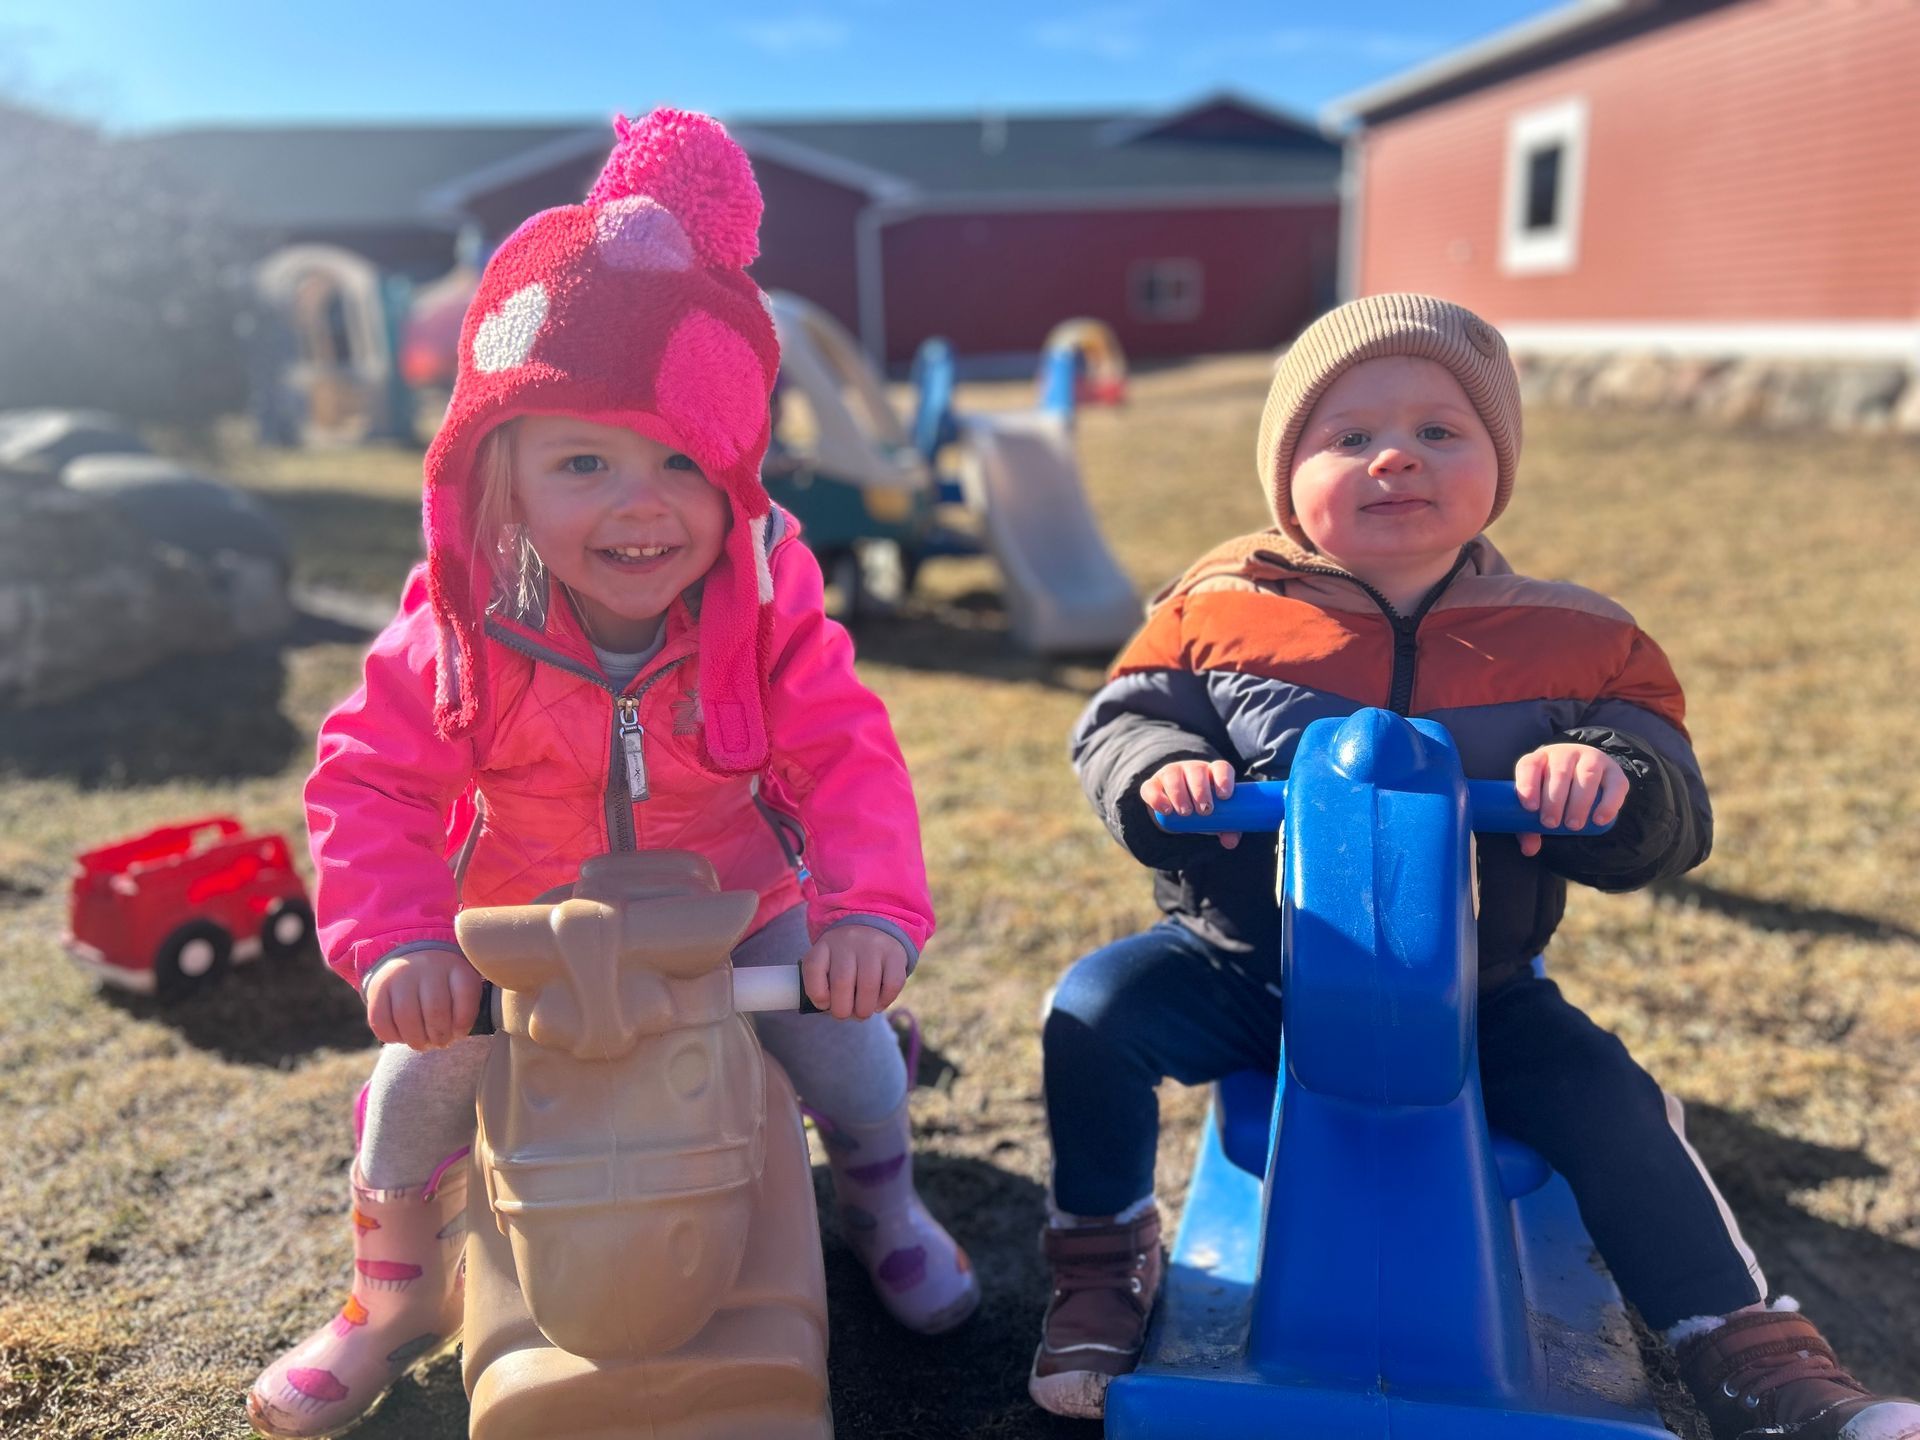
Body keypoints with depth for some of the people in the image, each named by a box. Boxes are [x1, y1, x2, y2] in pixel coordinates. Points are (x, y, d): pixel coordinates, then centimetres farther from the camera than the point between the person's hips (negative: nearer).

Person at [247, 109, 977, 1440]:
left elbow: (851, 757, -24)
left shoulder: (767, 606, -24)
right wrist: (396, 942, -33)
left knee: (842, 1021, -7)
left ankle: (884, 1201, 29)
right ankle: (394, 1299, 28)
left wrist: (871, 910, -39)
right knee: (423, 1070, -4)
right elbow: (368, 781, -19)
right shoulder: (461, 630, -24)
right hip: (520, 916, 0)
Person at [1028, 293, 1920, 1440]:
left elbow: (1672, 821, -8)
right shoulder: (1221, 608, -8)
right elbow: (1121, 720, -3)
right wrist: (1159, 772, -28)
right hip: (1244, 964, 0)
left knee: (1606, 1096, -12)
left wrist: (1612, 778, -33)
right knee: (1095, 1012, -19)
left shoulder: (1573, 642, -6)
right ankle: (1107, 1261, 6)